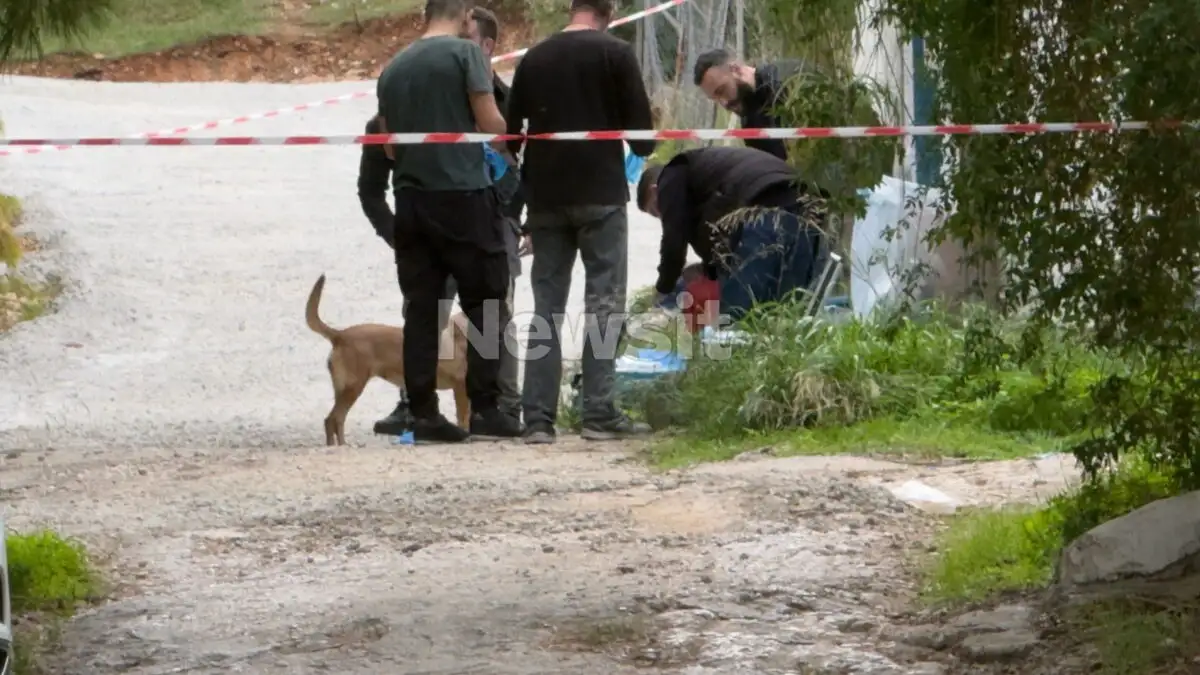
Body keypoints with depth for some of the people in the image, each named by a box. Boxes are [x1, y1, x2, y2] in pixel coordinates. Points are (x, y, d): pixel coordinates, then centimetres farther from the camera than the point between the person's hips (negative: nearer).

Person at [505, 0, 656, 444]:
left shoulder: (534, 57, 10)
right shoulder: (615, 54, -2)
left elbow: (510, 129, 10)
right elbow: (640, 125, -4)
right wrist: (642, 149, 18)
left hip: (545, 196, 4)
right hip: (601, 192, -4)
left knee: (546, 307, 5)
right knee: (604, 304, -2)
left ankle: (538, 419, -1)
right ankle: (600, 414, -9)